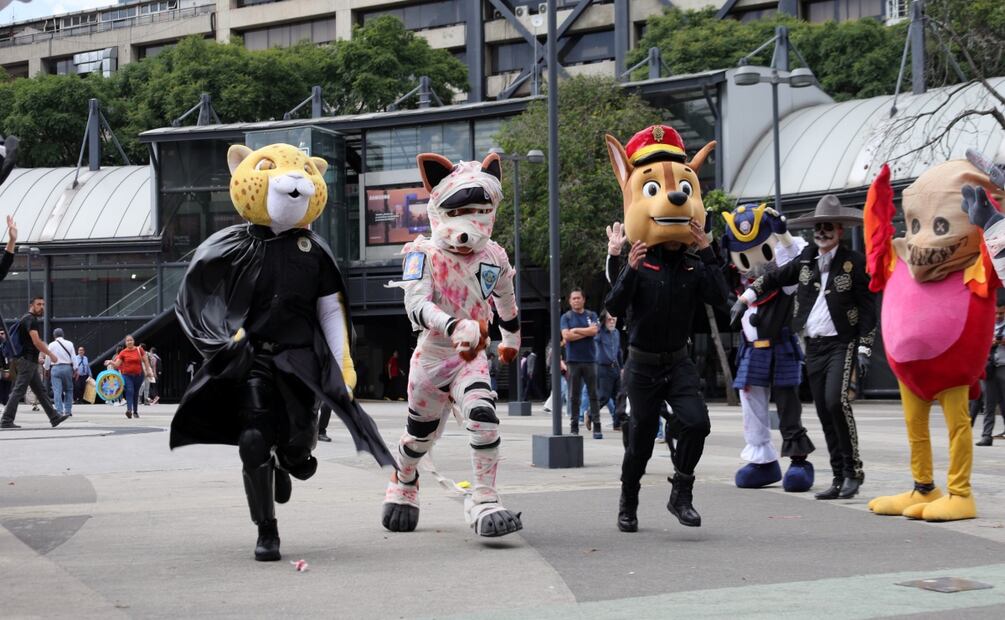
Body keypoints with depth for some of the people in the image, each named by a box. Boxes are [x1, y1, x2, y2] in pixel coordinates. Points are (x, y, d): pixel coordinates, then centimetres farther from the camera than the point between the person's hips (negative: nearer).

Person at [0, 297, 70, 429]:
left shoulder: (29, 319, 19)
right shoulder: (30, 320, -12)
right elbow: (36, 341, -20)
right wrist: (50, 354, -14)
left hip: (30, 361, 11)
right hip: (27, 360, -11)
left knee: (40, 390, 10)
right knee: (19, 391, -9)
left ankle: (54, 417, 13)